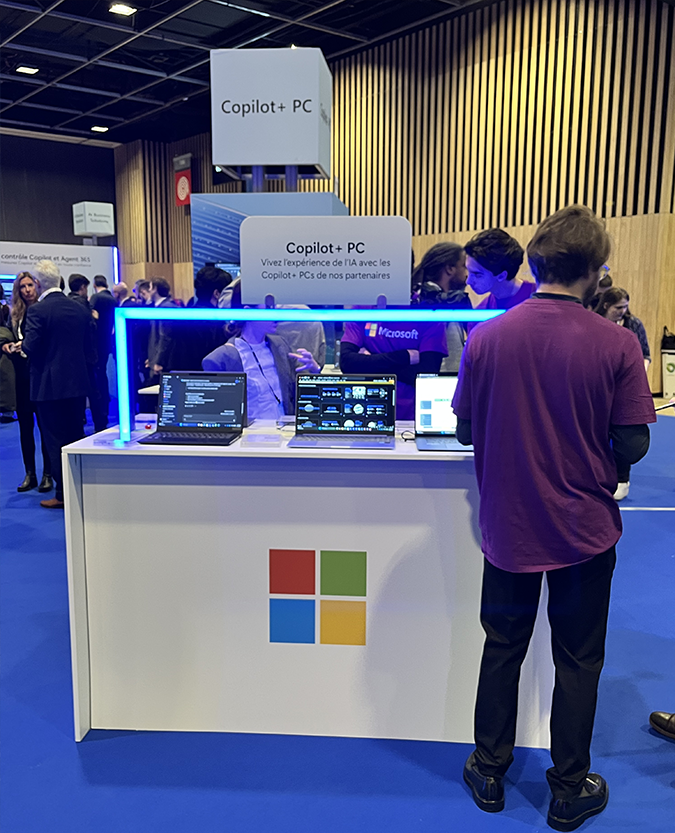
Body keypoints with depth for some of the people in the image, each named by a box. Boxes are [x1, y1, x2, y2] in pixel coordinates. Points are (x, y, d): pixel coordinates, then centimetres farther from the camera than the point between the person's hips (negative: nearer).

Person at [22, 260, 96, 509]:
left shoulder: (37, 310, -13)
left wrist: (21, 344, 5)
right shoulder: (80, 310, 5)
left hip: (50, 385, -6)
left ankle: (63, 495, 8)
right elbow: (90, 348, 8)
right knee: (77, 435, 15)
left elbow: (30, 347, -16)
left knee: (55, 440, 3)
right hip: (78, 383, 6)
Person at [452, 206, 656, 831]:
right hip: (585, 531, -1)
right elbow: (633, 445, -11)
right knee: (577, 661, 16)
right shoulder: (616, 345, -14)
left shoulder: (486, 338, -9)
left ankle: (489, 772, 34)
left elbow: (465, 431, -2)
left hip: (508, 527, 2)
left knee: (502, 648, 19)